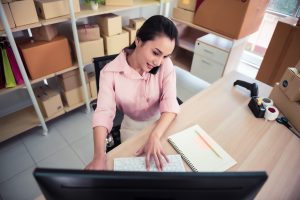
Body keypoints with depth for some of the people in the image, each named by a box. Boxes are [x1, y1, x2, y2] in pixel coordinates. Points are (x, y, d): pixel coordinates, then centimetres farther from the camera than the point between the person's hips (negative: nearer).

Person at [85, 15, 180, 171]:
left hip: (162, 123, 2)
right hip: (132, 127, -1)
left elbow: (170, 104, -24)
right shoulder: (110, 72, -21)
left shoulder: (165, 65, -17)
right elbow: (103, 113, -28)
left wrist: (155, 136, -41)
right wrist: (99, 156, -42)